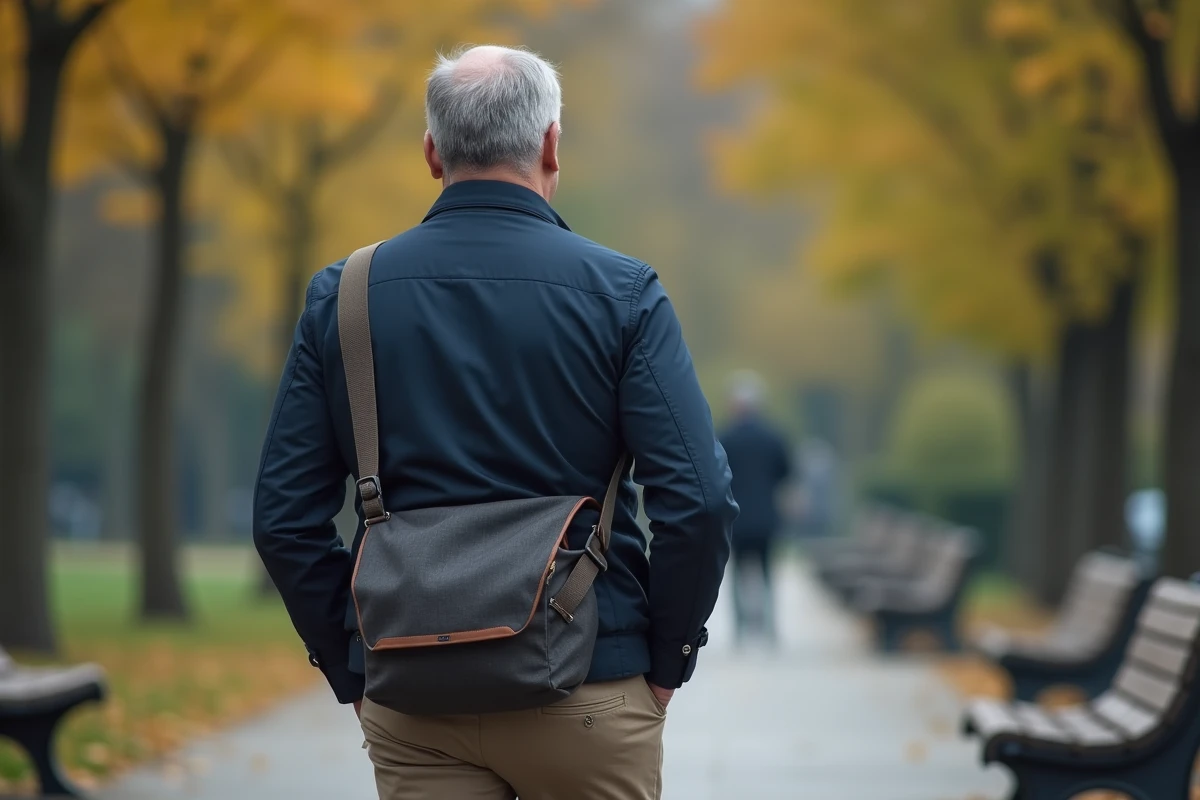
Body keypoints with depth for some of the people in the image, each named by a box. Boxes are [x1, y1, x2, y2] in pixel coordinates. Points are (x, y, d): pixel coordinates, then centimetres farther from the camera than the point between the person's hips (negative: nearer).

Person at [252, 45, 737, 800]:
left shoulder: (341, 296, 3)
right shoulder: (620, 293, -4)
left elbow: (286, 517, 1)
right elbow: (698, 502, -11)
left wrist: (351, 671, 10)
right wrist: (666, 661, 2)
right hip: (586, 686, -2)